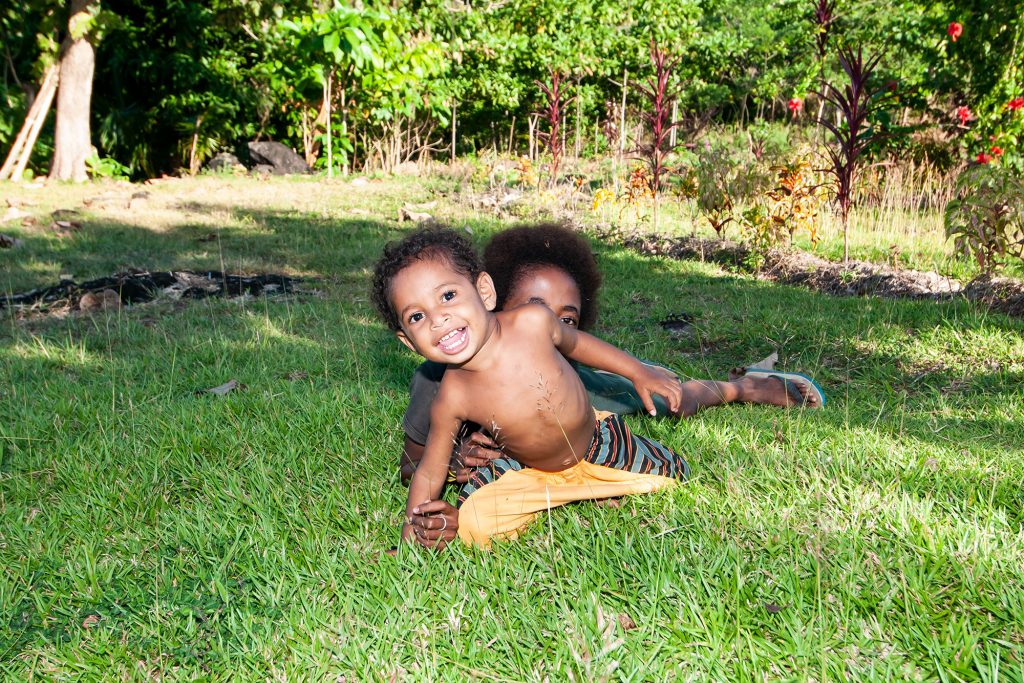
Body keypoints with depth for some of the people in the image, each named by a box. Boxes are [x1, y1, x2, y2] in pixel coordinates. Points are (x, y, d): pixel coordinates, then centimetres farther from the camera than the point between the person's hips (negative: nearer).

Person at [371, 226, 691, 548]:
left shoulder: (533, 321, -29)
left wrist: (640, 373, 4)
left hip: (599, 443, 1)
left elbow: (574, 342, -5)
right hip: (530, 474, -1)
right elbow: (429, 473, -14)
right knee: (472, 524, -21)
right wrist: (412, 529, -23)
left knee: (673, 473, 1)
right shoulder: (452, 399, -29)